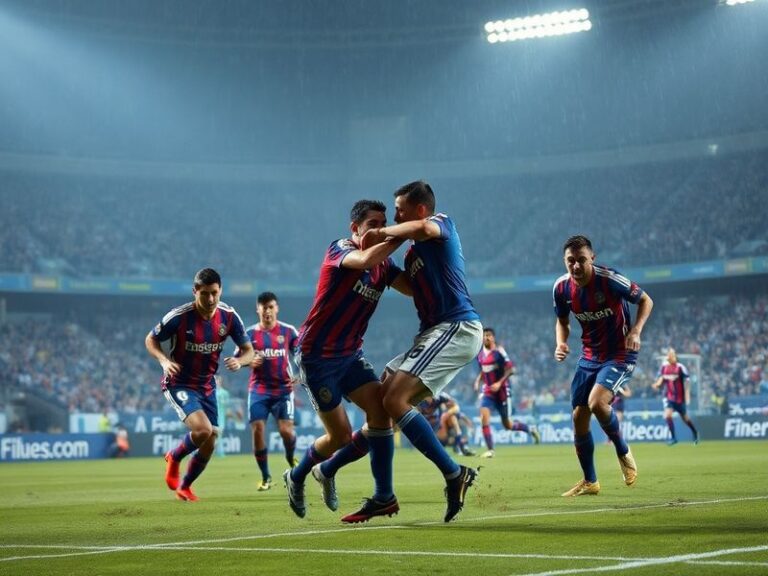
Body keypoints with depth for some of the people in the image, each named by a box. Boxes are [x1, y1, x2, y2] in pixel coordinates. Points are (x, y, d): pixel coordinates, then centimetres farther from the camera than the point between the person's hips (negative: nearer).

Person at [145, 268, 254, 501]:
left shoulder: (228, 316, -9)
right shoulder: (179, 316, -20)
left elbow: (248, 350, 0)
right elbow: (150, 340, -5)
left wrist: (239, 361, -24)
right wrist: (164, 361, -24)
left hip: (207, 386, 5)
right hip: (179, 384, -5)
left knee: (209, 445, 6)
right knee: (203, 429, -27)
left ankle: (184, 486, 33)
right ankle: (174, 458, 6)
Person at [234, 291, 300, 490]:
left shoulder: (288, 331, 3)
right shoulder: (250, 333, 5)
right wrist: (249, 361, -15)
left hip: (283, 388, -1)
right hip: (258, 389, 1)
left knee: (286, 430, -12)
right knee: (257, 430, -8)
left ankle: (291, 458, 23)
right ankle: (265, 477, 7)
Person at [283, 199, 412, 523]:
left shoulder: (384, 264, 7)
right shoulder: (339, 250, -15)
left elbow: (412, 287, -8)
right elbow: (365, 260, -38)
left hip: (350, 354, 7)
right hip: (317, 355, -7)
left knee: (380, 409, -15)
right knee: (340, 436, -4)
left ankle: (384, 496, -9)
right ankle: (297, 477, 24)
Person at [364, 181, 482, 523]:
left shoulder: (442, 223, -4)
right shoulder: (412, 252, 23)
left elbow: (424, 228, -28)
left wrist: (382, 233, -16)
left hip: (457, 328, -10)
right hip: (434, 332, 10)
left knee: (395, 401, -19)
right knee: (383, 400, 9)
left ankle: (453, 474, -19)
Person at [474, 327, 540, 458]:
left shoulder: (499, 351, -12)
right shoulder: (480, 354, 7)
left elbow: (511, 369, -15)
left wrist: (499, 383, -23)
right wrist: (478, 381, 5)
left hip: (502, 390, -5)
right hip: (488, 391, 5)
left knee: (507, 425, 3)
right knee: (484, 417, -17)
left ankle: (530, 430, 32)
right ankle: (490, 450, -12)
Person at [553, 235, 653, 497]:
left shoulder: (609, 279, -21)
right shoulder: (561, 288, -6)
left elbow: (645, 300, -7)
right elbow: (562, 321, 12)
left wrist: (636, 330, -22)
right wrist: (560, 343, -9)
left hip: (620, 354, -6)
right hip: (590, 356, 6)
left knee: (596, 402, -27)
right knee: (579, 417, 3)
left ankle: (623, 452, 2)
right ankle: (589, 482, 21)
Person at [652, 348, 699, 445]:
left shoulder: (680, 367, -13)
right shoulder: (664, 367, -1)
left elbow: (686, 382, -9)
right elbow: (661, 379, 10)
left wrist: (687, 396, -12)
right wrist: (657, 384, -13)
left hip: (679, 398, -3)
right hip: (668, 397, 3)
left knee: (685, 418, 10)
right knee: (667, 415, -18)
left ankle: (695, 432, 38)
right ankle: (673, 437, -8)